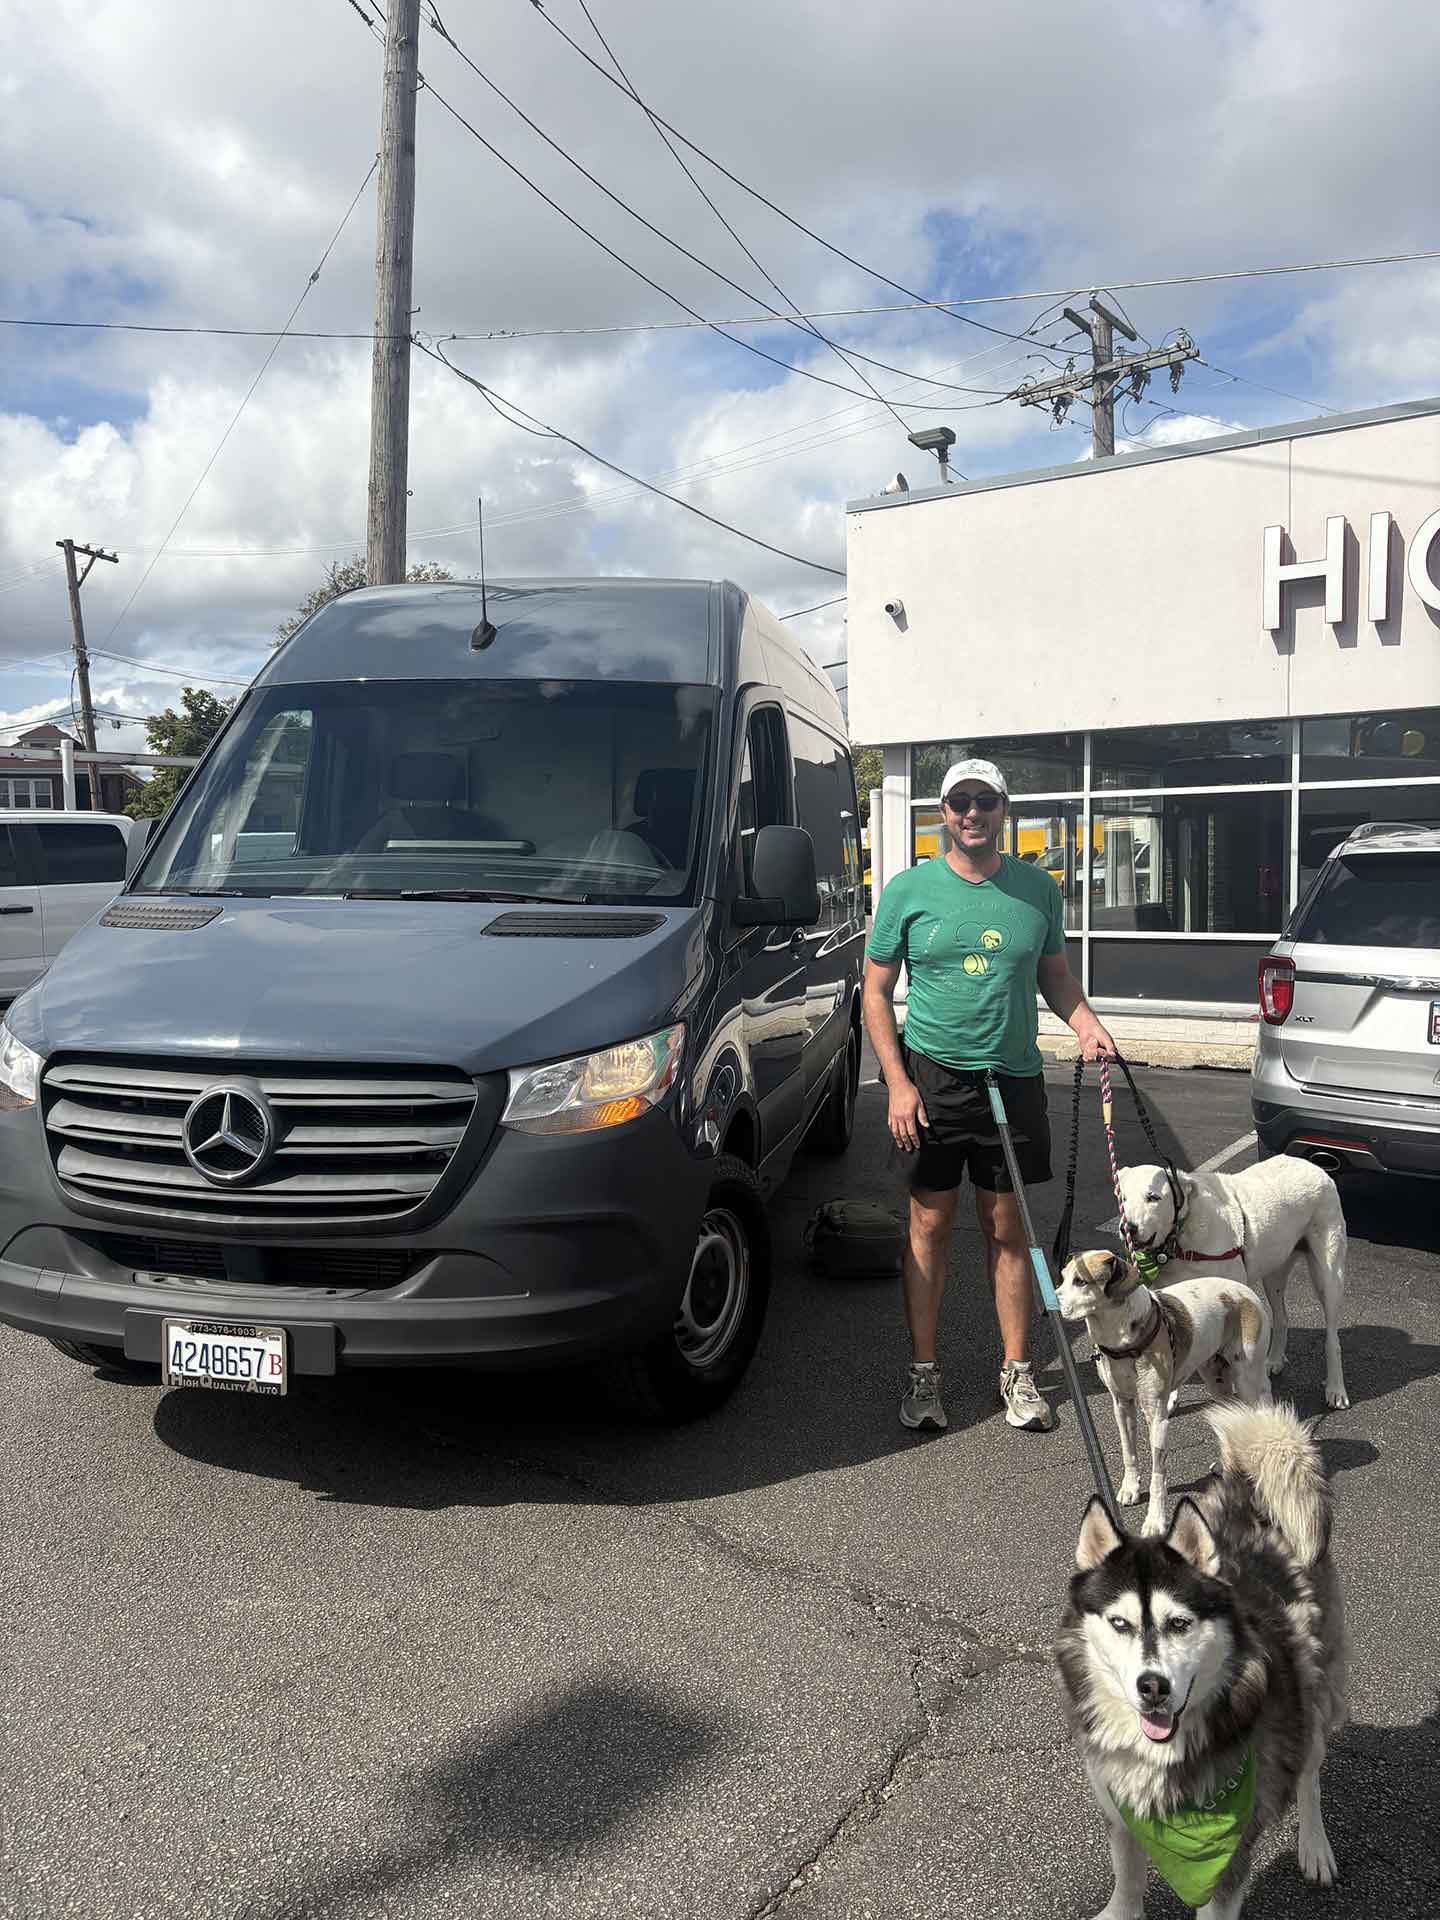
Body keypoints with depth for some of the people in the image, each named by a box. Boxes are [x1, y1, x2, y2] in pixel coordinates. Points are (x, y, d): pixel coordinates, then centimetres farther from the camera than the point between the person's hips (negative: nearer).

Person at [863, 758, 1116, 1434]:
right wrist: (898, 1083, -9)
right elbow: (876, 992, 0)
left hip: (1014, 1076, 2)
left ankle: (1018, 1372, 20)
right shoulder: (909, 889, -2)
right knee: (930, 1226, 5)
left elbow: (1055, 973, 17)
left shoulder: (1038, 889, 5)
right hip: (932, 1074, -2)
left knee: (1006, 1229, 10)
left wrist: (1085, 1023, -4)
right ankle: (923, 1373, 16)